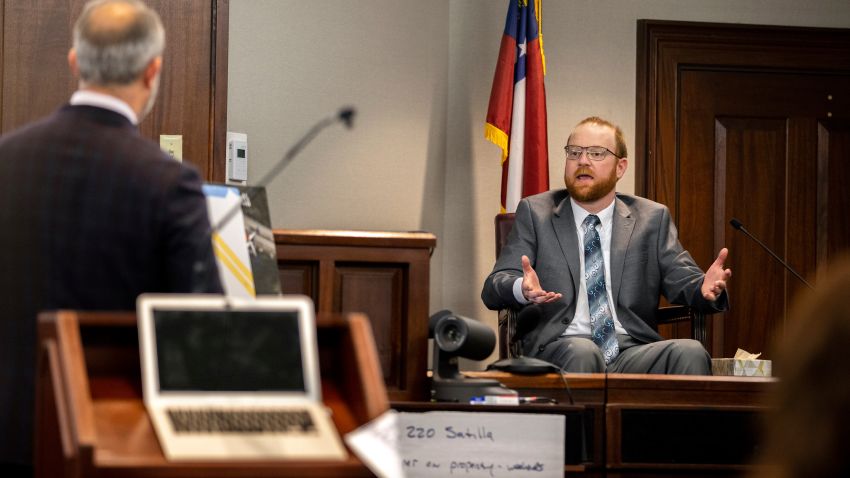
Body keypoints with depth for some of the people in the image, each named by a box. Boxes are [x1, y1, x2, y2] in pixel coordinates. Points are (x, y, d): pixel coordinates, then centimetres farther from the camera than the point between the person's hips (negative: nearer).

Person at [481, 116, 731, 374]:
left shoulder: (651, 218, 16)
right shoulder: (535, 213, 11)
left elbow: (681, 278, 8)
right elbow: (493, 289, 2)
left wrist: (705, 288, -18)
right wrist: (521, 288, -24)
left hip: (631, 353, 2)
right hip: (558, 350, -2)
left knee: (690, 351, -28)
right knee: (581, 351, -37)